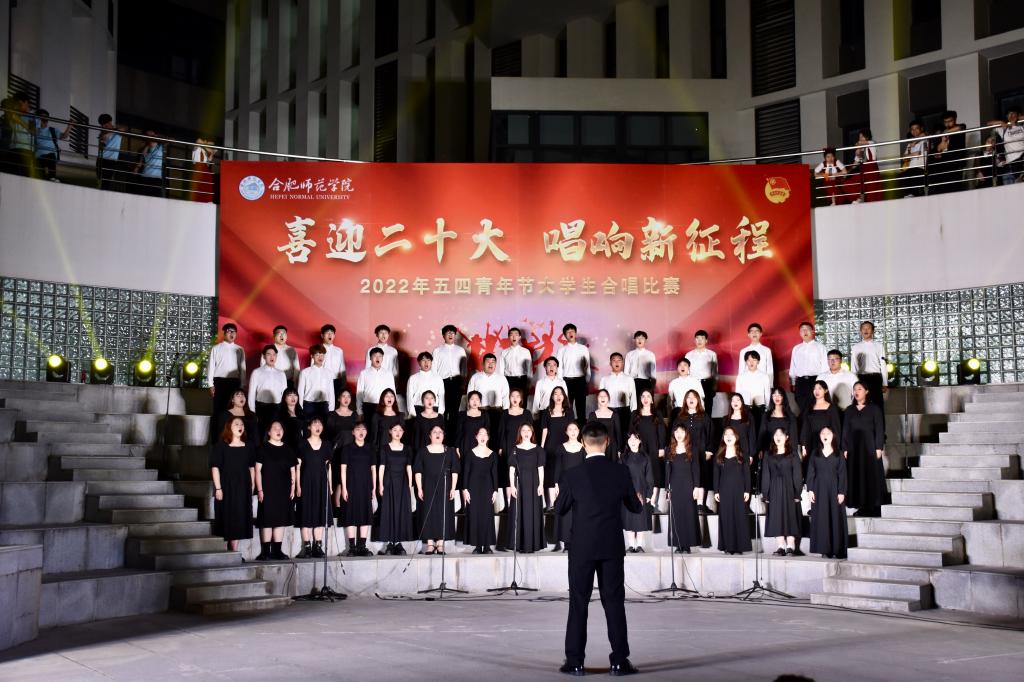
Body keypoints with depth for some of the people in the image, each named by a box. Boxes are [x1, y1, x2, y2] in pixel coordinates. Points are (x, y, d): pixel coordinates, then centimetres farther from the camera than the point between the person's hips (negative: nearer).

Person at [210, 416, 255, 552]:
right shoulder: (221, 445, -4)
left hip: (243, 488, 4)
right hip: (226, 488, -4)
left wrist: (252, 486, 8)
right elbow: (215, 467, -8)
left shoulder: (248, 446, 9)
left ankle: (234, 551, 9)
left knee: (239, 519, 4)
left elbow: (251, 467, 13)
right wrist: (218, 488, -13)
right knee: (227, 519, 0)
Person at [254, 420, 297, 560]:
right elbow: (258, 470, -3)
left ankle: (277, 550, 12)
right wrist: (259, 490, -10)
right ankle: (265, 551, -2)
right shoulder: (263, 448, 0)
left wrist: (293, 488, 8)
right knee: (267, 520, -6)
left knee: (281, 520, 6)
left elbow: (293, 471, 16)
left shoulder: (288, 449, 13)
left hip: (284, 491, 5)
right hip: (268, 490, -4)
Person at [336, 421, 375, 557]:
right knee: (351, 515, -4)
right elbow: (343, 468, -1)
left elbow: (373, 469, 12)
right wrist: (344, 487, -8)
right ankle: (352, 547, -1)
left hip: (366, 486, 3)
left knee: (366, 515, 2)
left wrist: (374, 487, 6)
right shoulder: (347, 448, 2)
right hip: (351, 485, -3)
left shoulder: (369, 449, 12)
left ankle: (362, 547, 6)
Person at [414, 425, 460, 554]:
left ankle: (440, 544, 1)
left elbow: (455, 471, 6)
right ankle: (430, 544, 0)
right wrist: (419, 488, -4)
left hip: (444, 488, 0)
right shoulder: (423, 451, 7)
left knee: (443, 513, -3)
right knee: (428, 513, -3)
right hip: (428, 488, 0)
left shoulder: (450, 451, 9)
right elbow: (417, 471, 4)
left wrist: (453, 488, -3)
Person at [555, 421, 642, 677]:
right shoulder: (621, 471, -5)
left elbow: (560, 510, 3)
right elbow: (635, 508, 7)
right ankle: (619, 661, 7)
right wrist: (639, 500, 30)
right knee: (614, 603, 7)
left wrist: (562, 494, 25)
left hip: (582, 548, -1)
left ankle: (575, 661, 7)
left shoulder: (571, 475, -10)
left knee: (578, 604, 6)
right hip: (612, 548, 1)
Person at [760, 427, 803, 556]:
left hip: (789, 489, -3)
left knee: (790, 516, -5)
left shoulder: (793, 454, 4)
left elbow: (797, 475, -1)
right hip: (774, 491, 3)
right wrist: (765, 493, 2)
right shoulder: (768, 456, 12)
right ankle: (781, 546, 1)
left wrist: (797, 493, -9)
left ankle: (791, 546, -5)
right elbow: (765, 475, 9)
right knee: (776, 517, -1)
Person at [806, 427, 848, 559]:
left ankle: (837, 550, 0)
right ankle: (825, 550, 1)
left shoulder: (838, 454, 5)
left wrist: (841, 492, -8)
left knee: (836, 518, -3)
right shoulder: (815, 453, 9)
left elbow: (842, 474, 1)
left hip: (834, 489, -1)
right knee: (821, 519, -1)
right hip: (819, 489, 1)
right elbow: (810, 472, 6)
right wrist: (810, 490, -4)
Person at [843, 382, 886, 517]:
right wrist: (845, 449, 3)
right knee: (856, 477, 0)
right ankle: (861, 507, 3)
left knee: (872, 476, -2)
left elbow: (879, 429, -3)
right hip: (854, 448, 3)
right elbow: (846, 430, 10)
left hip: (869, 447, -3)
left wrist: (879, 447, -10)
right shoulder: (850, 410, 12)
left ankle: (874, 508, 2)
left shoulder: (874, 409, 1)